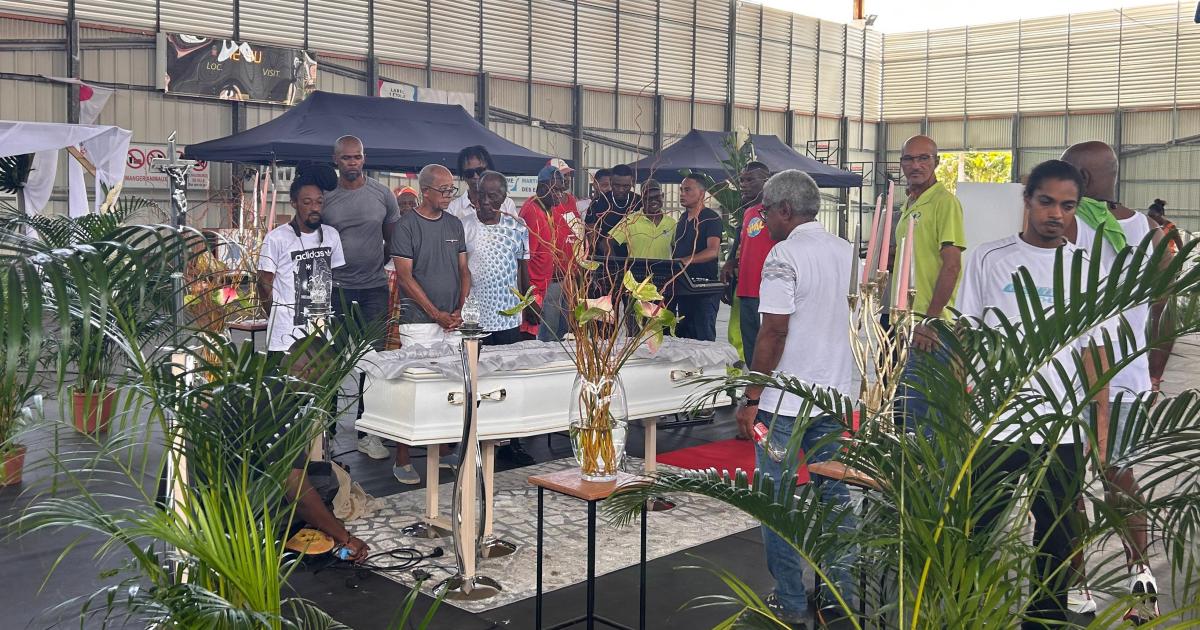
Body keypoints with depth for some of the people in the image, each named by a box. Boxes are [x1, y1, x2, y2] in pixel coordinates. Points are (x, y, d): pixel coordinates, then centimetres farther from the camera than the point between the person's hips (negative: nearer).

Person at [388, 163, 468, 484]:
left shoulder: (454, 224, 12)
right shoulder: (407, 225, -6)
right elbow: (405, 276, -9)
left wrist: (460, 310, 0)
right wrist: (437, 314, -11)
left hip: (453, 321, 6)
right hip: (419, 322, -6)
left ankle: (444, 451, 20)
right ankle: (402, 460, 3)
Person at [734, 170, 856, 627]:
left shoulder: (785, 255, -14)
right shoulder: (847, 252, 9)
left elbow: (773, 332, -18)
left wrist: (751, 398, -13)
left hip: (785, 403, -7)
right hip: (836, 398, 7)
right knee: (835, 496, 14)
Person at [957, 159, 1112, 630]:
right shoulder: (989, 259, 2)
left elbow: (1094, 351, 6)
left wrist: (1101, 428, 2)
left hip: (1063, 431, 1)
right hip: (994, 425, -1)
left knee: (1058, 542, 10)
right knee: (975, 532, 6)